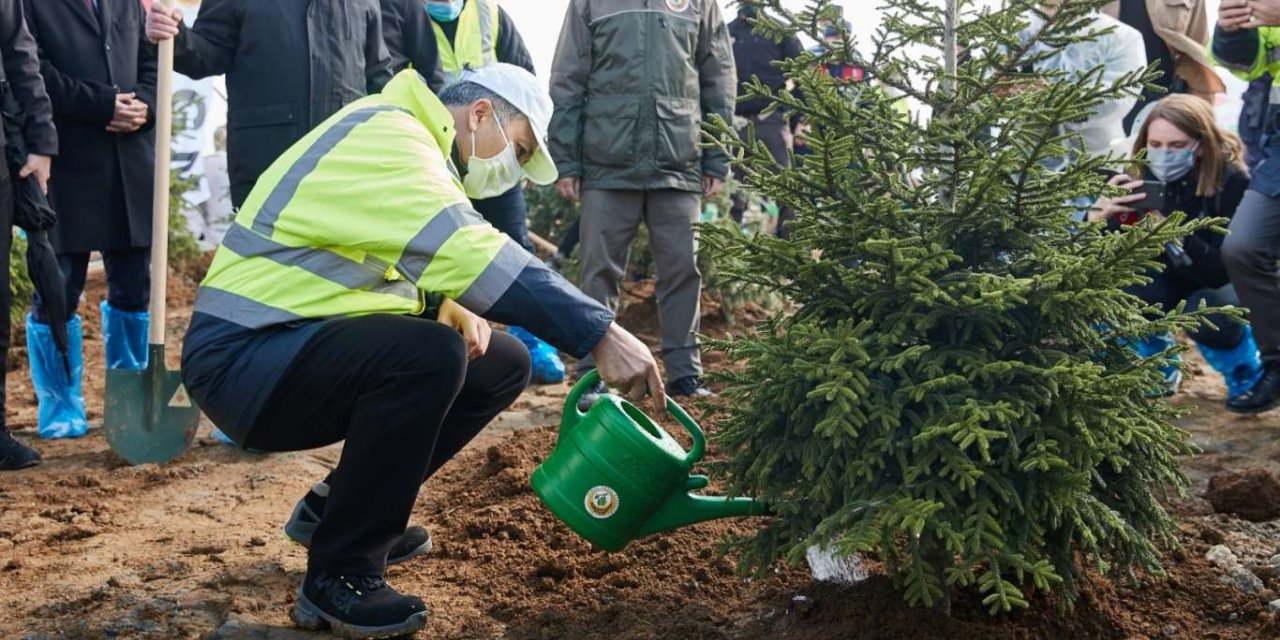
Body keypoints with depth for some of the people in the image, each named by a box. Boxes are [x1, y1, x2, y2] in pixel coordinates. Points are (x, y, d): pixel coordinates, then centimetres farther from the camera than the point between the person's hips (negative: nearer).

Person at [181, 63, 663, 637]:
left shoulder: (409, 145, 15)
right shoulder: (385, 137, -18)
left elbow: (429, 259, 20)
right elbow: (464, 249, -32)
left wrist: (452, 308, -4)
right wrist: (599, 333, -36)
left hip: (303, 345, 10)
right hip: (242, 358, -10)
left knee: (502, 363, 6)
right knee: (428, 354, -33)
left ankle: (336, 508, 14)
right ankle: (338, 577, -17)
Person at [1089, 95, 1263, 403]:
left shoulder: (1231, 179, -27)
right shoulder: (1140, 175, -19)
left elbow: (1226, 269, -32)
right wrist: (1098, 216, -44)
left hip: (1229, 281, -3)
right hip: (1173, 279, 3)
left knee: (1206, 315, -36)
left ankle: (1249, 374, 1)